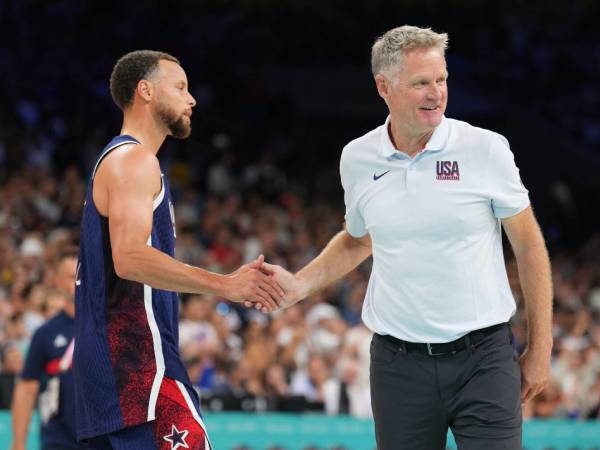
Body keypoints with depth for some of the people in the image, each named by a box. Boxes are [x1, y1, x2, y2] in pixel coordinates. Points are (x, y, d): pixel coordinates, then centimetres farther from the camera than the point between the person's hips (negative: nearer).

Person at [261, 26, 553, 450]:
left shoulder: (485, 149, -5)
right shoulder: (357, 159, 3)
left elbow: (529, 246, 3)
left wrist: (540, 348, 2)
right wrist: (299, 285, 8)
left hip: (482, 356, -2)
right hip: (399, 363, 2)